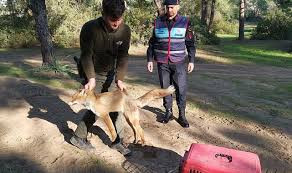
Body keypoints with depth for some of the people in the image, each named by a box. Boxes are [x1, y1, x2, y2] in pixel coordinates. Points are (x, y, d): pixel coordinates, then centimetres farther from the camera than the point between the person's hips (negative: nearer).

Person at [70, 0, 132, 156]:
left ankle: (116, 141, 19)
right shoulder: (90, 28, -26)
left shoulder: (125, 30, -16)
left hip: (110, 73, 4)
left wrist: (119, 79, -25)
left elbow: (123, 56, -15)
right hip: (92, 74, -4)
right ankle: (78, 137, 18)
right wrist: (91, 79, -33)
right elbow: (86, 55, -23)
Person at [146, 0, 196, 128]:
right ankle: (168, 112, 25)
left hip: (179, 62, -1)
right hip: (162, 62, 2)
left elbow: (190, 44, 4)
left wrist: (191, 61, -1)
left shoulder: (185, 22, 0)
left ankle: (182, 115, 14)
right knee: (165, 88, 9)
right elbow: (152, 43, 9)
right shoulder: (158, 22, 4)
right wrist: (149, 60, 4)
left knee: (181, 89, -1)